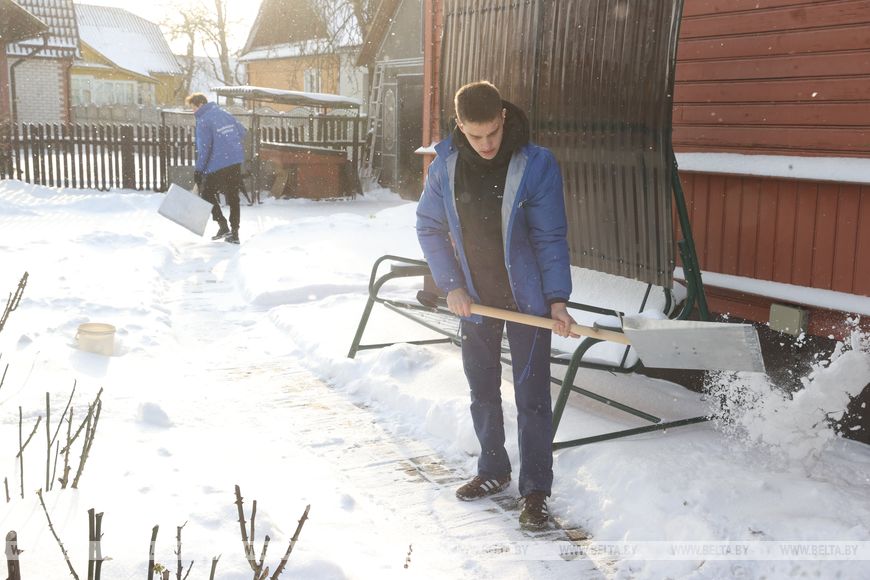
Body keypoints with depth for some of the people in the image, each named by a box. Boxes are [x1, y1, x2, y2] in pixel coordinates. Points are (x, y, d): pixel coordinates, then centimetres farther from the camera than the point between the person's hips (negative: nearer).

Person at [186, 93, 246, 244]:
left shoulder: (203, 120, -11)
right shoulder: (225, 114, 10)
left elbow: (204, 148, -14)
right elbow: (242, 131, 16)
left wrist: (199, 170, -10)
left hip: (218, 165, -7)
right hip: (236, 162, 7)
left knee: (207, 193, 10)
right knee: (233, 196, 11)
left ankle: (223, 226, -1)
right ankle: (234, 233, 13)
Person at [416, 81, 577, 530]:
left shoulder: (536, 164, -17)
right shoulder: (445, 165, -7)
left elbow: (551, 237, -13)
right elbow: (429, 227, 3)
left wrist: (557, 299, -20)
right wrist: (451, 286, -5)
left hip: (528, 299, -4)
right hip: (474, 299, 4)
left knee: (532, 395, -1)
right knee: (482, 391, 15)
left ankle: (535, 489, 11)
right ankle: (493, 471, 33)